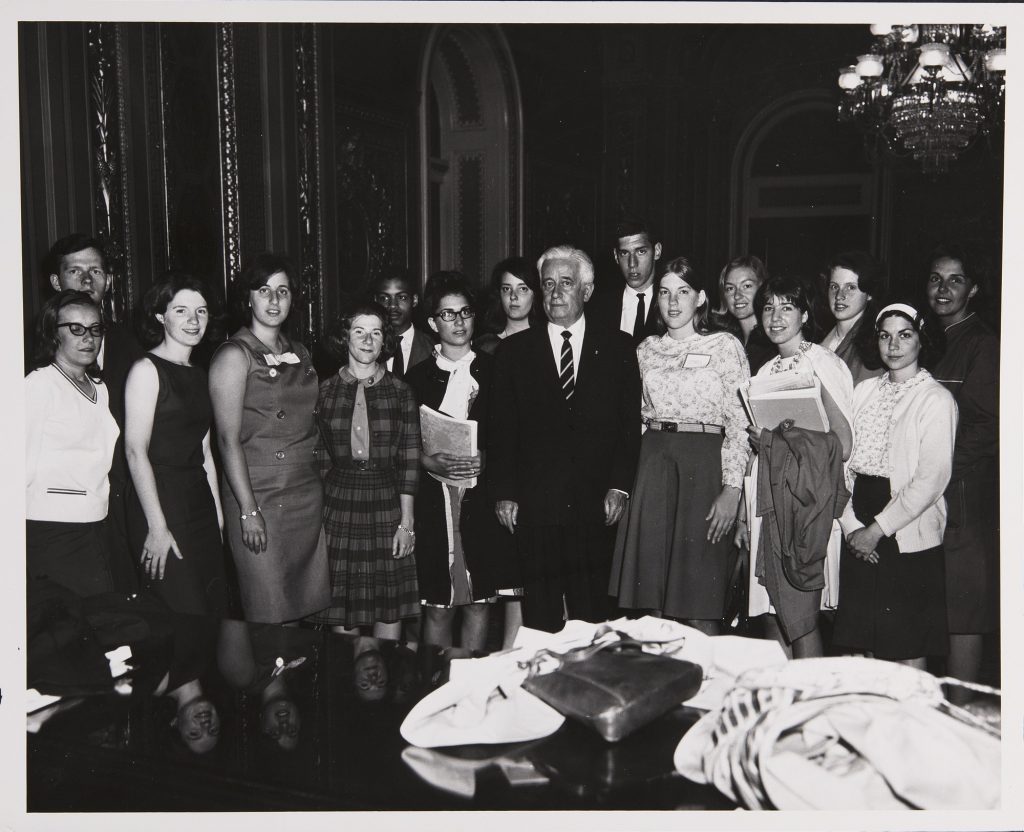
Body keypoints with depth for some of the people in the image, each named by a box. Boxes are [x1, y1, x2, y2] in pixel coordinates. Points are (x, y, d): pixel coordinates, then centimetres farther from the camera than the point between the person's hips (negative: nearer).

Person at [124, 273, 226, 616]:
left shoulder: (199, 375, 16)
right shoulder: (147, 369, -7)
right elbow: (135, 450, -13)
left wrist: (217, 514, 13)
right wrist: (157, 527, -18)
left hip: (200, 504, 7)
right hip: (161, 502, -7)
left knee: (214, 609, 7)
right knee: (180, 619, -6)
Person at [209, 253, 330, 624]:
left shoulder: (300, 354, 14)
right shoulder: (234, 356, -6)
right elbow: (228, 438, -11)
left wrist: (323, 488, 10)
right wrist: (248, 510, -16)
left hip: (308, 493, 6)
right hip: (259, 496, -6)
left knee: (308, 606, 9)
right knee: (270, 614, -2)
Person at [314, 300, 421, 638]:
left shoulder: (399, 392, 2)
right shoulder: (325, 391, 5)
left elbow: (409, 459, 0)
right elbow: (319, 458, 6)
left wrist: (407, 520, -4)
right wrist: (316, 515, 1)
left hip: (387, 505, 0)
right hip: (338, 505, 1)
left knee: (389, 608, 3)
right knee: (341, 614, 4)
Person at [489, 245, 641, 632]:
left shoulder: (617, 347, 8)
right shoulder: (515, 351, 8)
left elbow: (630, 423, 5)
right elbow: (501, 429, 6)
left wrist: (619, 486, -3)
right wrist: (504, 493, -1)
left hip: (596, 505, 0)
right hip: (535, 506, 0)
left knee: (593, 612, 3)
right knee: (539, 615, 4)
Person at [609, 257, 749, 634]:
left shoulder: (725, 346, 1)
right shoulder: (647, 350, 13)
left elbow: (740, 422, -3)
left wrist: (732, 488, -12)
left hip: (704, 463, -4)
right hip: (653, 463, 4)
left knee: (699, 602, -2)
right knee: (653, 593, 5)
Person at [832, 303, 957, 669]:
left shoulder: (936, 399, -5)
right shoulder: (865, 390, 12)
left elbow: (931, 480, -12)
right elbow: (844, 460, 7)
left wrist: (878, 529, -12)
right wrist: (852, 525, -4)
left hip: (908, 539, -5)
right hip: (859, 539, 5)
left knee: (908, 652, 1)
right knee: (864, 649, 10)